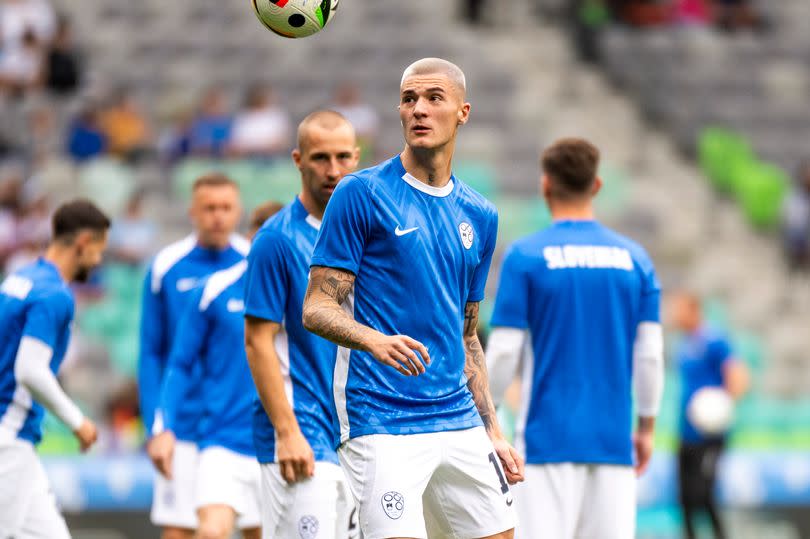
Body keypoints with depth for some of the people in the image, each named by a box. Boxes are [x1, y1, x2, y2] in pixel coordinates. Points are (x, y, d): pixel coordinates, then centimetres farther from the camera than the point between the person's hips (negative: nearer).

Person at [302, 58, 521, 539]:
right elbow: (317, 309, -6)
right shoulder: (361, 194, -2)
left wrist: (493, 432, 16)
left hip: (460, 423, 6)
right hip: (381, 423, -6)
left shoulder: (480, 216, 15)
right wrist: (375, 340, -26)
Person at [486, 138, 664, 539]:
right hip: (612, 440, 3)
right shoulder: (634, 258, 6)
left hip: (548, 437, -3)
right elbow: (650, 355, 5)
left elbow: (504, 352, -5)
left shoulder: (525, 256, -4)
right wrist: (646, 428, 15)